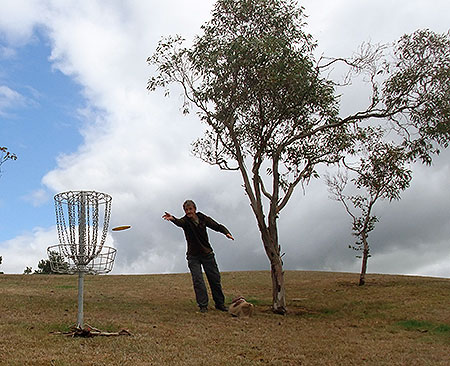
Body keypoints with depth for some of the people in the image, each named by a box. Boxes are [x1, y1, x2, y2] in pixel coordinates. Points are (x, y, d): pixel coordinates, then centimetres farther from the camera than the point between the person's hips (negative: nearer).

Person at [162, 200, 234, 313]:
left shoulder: (203, 218, -2)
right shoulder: (185, 220, -9)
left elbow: (217, 226, 4)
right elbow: (179, 222, -33)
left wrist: (226, 232, -17)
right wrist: (173, 219, -57)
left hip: (207, 253, 2)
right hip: (193, 256, -2)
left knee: (215, 279, 5)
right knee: (198, 280, -11)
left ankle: (220, 303, 18)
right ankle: (203, 305, -2)